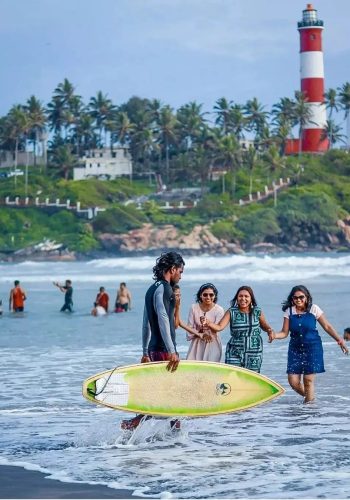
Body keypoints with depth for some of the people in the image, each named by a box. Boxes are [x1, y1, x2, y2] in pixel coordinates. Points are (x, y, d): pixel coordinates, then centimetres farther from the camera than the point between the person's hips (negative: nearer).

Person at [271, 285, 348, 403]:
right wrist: (275, 335, -21)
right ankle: (309, 396, 25)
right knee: (293, 381, -2)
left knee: (308, 379, -7)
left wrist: (339, 339, -7)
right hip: (295, 349, 3)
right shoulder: (289, 311, 0)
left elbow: (327, 327, 0)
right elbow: (285, 332, 0)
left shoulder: (314, 309, -5)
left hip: (312, 348, -3)